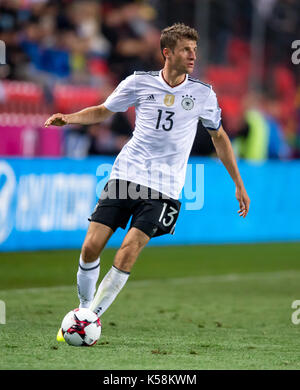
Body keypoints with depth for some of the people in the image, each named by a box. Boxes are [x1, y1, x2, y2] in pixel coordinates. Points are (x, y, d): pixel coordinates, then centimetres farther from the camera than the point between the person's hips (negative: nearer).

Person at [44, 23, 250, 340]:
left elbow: (219, 137, 18)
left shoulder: (203, 94, 3)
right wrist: (67, 118, -3)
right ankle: (83, 309, 17)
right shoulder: (139, 82, 2)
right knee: (91, 246, -7)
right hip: (125, 174, 1)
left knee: (127, 254, -16)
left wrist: (239, 184, 19)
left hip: (163, 188, -1)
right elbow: (103, 111, 15)